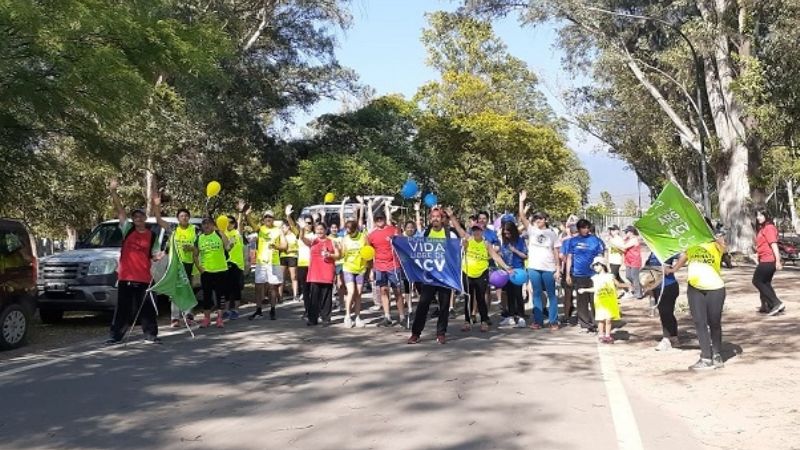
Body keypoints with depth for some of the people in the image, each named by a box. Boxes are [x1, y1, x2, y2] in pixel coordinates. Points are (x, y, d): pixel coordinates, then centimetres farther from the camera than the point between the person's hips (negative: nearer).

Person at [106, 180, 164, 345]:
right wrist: (113, 191, -13)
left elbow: (154, 255, 10)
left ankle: (150, 335, 12)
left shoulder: (152, 235, 5)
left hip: (144, 277, 0)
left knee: (147, 308, 4)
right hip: (125, 276, 0)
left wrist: (158, 257, -14)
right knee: (122, 308, 8)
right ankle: (116, 336, 16)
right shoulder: (127, 229, 4)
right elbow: (119, 210, -4)